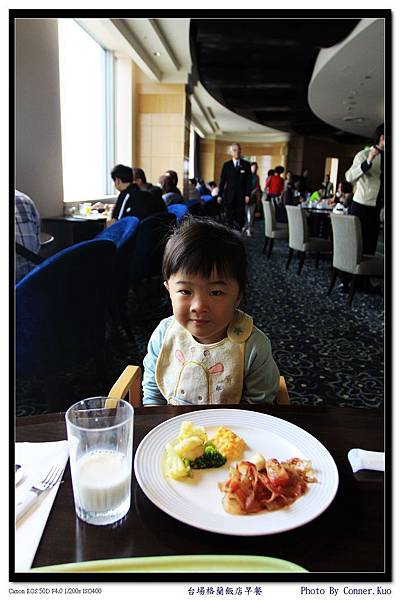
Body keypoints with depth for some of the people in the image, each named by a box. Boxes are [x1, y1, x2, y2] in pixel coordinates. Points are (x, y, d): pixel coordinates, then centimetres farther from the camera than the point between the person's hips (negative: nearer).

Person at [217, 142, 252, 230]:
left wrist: (248, 194, -5)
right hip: (229, 196, 0)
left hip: (241, 196, 0)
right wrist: (220, 195, 0)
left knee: (240, 217, -1)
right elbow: (222, 180, 6)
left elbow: (249, 180, 4)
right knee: (229, 217, 0)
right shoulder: (226, 165, 8)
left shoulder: (246, 164, 7)